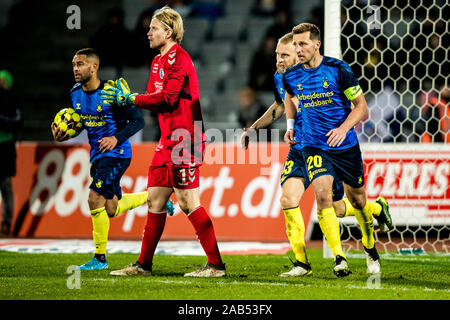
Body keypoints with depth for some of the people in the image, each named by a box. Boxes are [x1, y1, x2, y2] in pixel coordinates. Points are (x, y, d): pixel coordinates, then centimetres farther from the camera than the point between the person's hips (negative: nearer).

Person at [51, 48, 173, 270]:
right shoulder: (75, 93, 2)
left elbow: (138, 120, -14)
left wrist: (117, 138, -27)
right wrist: (64, 134, -3)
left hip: (116, 153, -8)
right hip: (97, 154, 8)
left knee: (95, 199, -17)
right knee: (111, 209, 11)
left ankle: (100, 258, -5)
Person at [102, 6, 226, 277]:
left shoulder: (178, 58, -12)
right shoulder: (158, 61, 18)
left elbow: (167, 98, -20)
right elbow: (153, 98, 16)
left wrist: (131, 99, -12)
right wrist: (125, 98, 0)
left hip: (185, 139, -10)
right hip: (168, 140, 10)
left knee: (187, 201, -10)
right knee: (155, 199, 11)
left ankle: (216, 265, -6)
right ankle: (144, 265, 17)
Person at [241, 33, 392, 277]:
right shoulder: (280, 78, 1)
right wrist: (253, 128, 17)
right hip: (299, 150, 5)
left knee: (336, 208, 8)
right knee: (287, 199, -15)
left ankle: (378, 207, 41)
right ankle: (301, 263, -6)